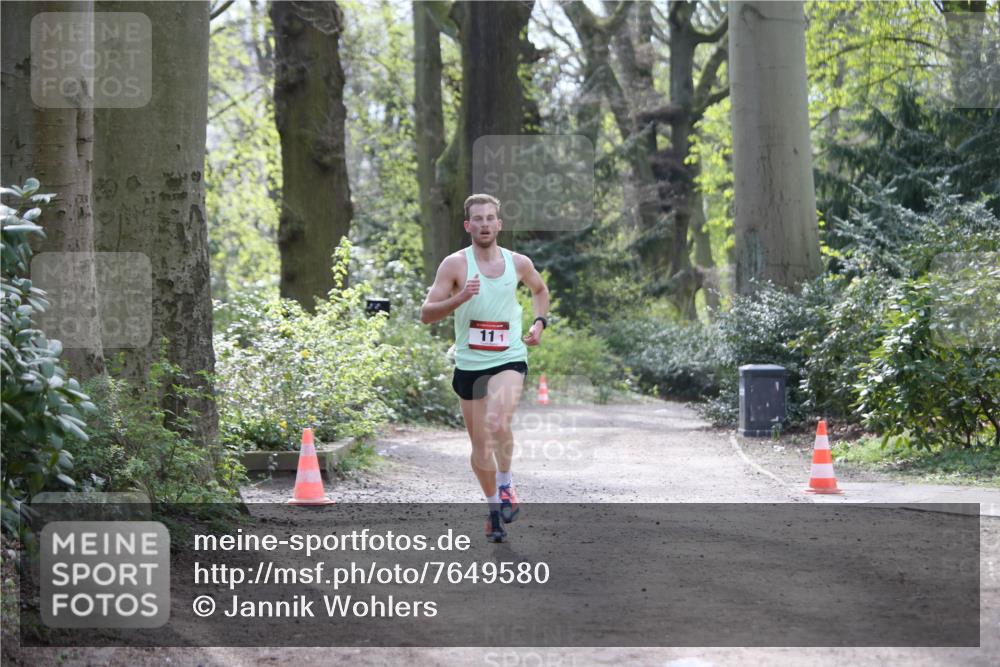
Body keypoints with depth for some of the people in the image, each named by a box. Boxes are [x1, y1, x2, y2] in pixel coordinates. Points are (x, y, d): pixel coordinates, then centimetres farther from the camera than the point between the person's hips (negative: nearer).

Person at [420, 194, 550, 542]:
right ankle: (495, 507, 30)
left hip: (509, 360, -1)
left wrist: (539, 322, 9)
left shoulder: (519, 263, 2)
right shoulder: (455, 264, -6)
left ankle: (506, 485, -3)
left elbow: (540, 289, 25)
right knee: (480, 446, 9)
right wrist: (460, 298, -25)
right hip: (469, 365, 1)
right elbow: (426, 314, -10)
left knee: (497, 423, -28)